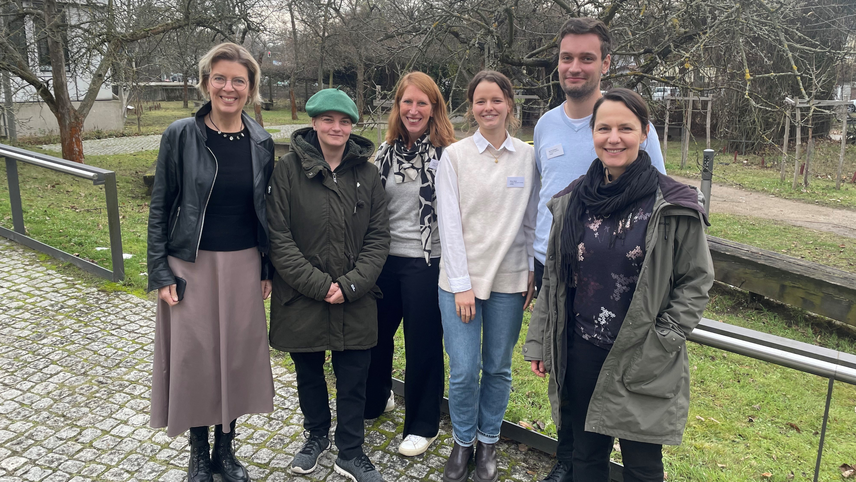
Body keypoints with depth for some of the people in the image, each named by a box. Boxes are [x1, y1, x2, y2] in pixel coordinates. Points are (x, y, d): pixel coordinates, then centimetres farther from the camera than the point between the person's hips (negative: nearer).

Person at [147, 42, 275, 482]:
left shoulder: (261, 143, 1)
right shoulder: (181, 136, -7)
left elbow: (265, 210, 8)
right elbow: (160, 207, -4)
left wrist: (268, 269, 7)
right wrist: (160, 273, -7)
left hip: (243, 266, 3)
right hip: (192, 266, -2)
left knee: (239, 355, 10)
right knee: (195, 358, 7)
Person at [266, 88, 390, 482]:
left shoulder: (367, 173, 1)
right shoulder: (289, 170, -6)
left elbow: (378, 237, -1)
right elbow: (279, 239, -10)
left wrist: (350, 285, -13)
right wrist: (319, 285, -15)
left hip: (356, 303, 1)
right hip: (301, 300, -1)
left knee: (353, 379, 10)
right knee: (309, 375, 18)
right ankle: (316, 435, 43)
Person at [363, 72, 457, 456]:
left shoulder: (445, 154, -9)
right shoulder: (386, 151, 7)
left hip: (426, 262, -5)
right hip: (385, 258, 5)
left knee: (423, 345, 6)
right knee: (376, 333, 18)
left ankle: (422, 425, 26)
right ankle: (373, 401, 44)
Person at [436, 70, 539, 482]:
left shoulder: (528, 157, 4)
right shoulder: (454, 156, -2)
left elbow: (532, 220, 8)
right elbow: (449, 223, -5)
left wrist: (534, 273, 3)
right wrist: (461, 285, -9)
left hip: (509, 279, 2)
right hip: (461, 278, -1)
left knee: (498, 368, 11)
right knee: (464, 371, 0)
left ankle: (488, 441, 32)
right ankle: (463, 441, 25)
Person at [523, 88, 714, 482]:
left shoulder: (674, 206, -9)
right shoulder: (572, 201, 2)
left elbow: (696, 281, -3)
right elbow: (553, 279, 8)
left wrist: (661, 344, -11)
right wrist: (539, 343, 8)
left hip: (642, 364, -3)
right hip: (580, 354, 3)